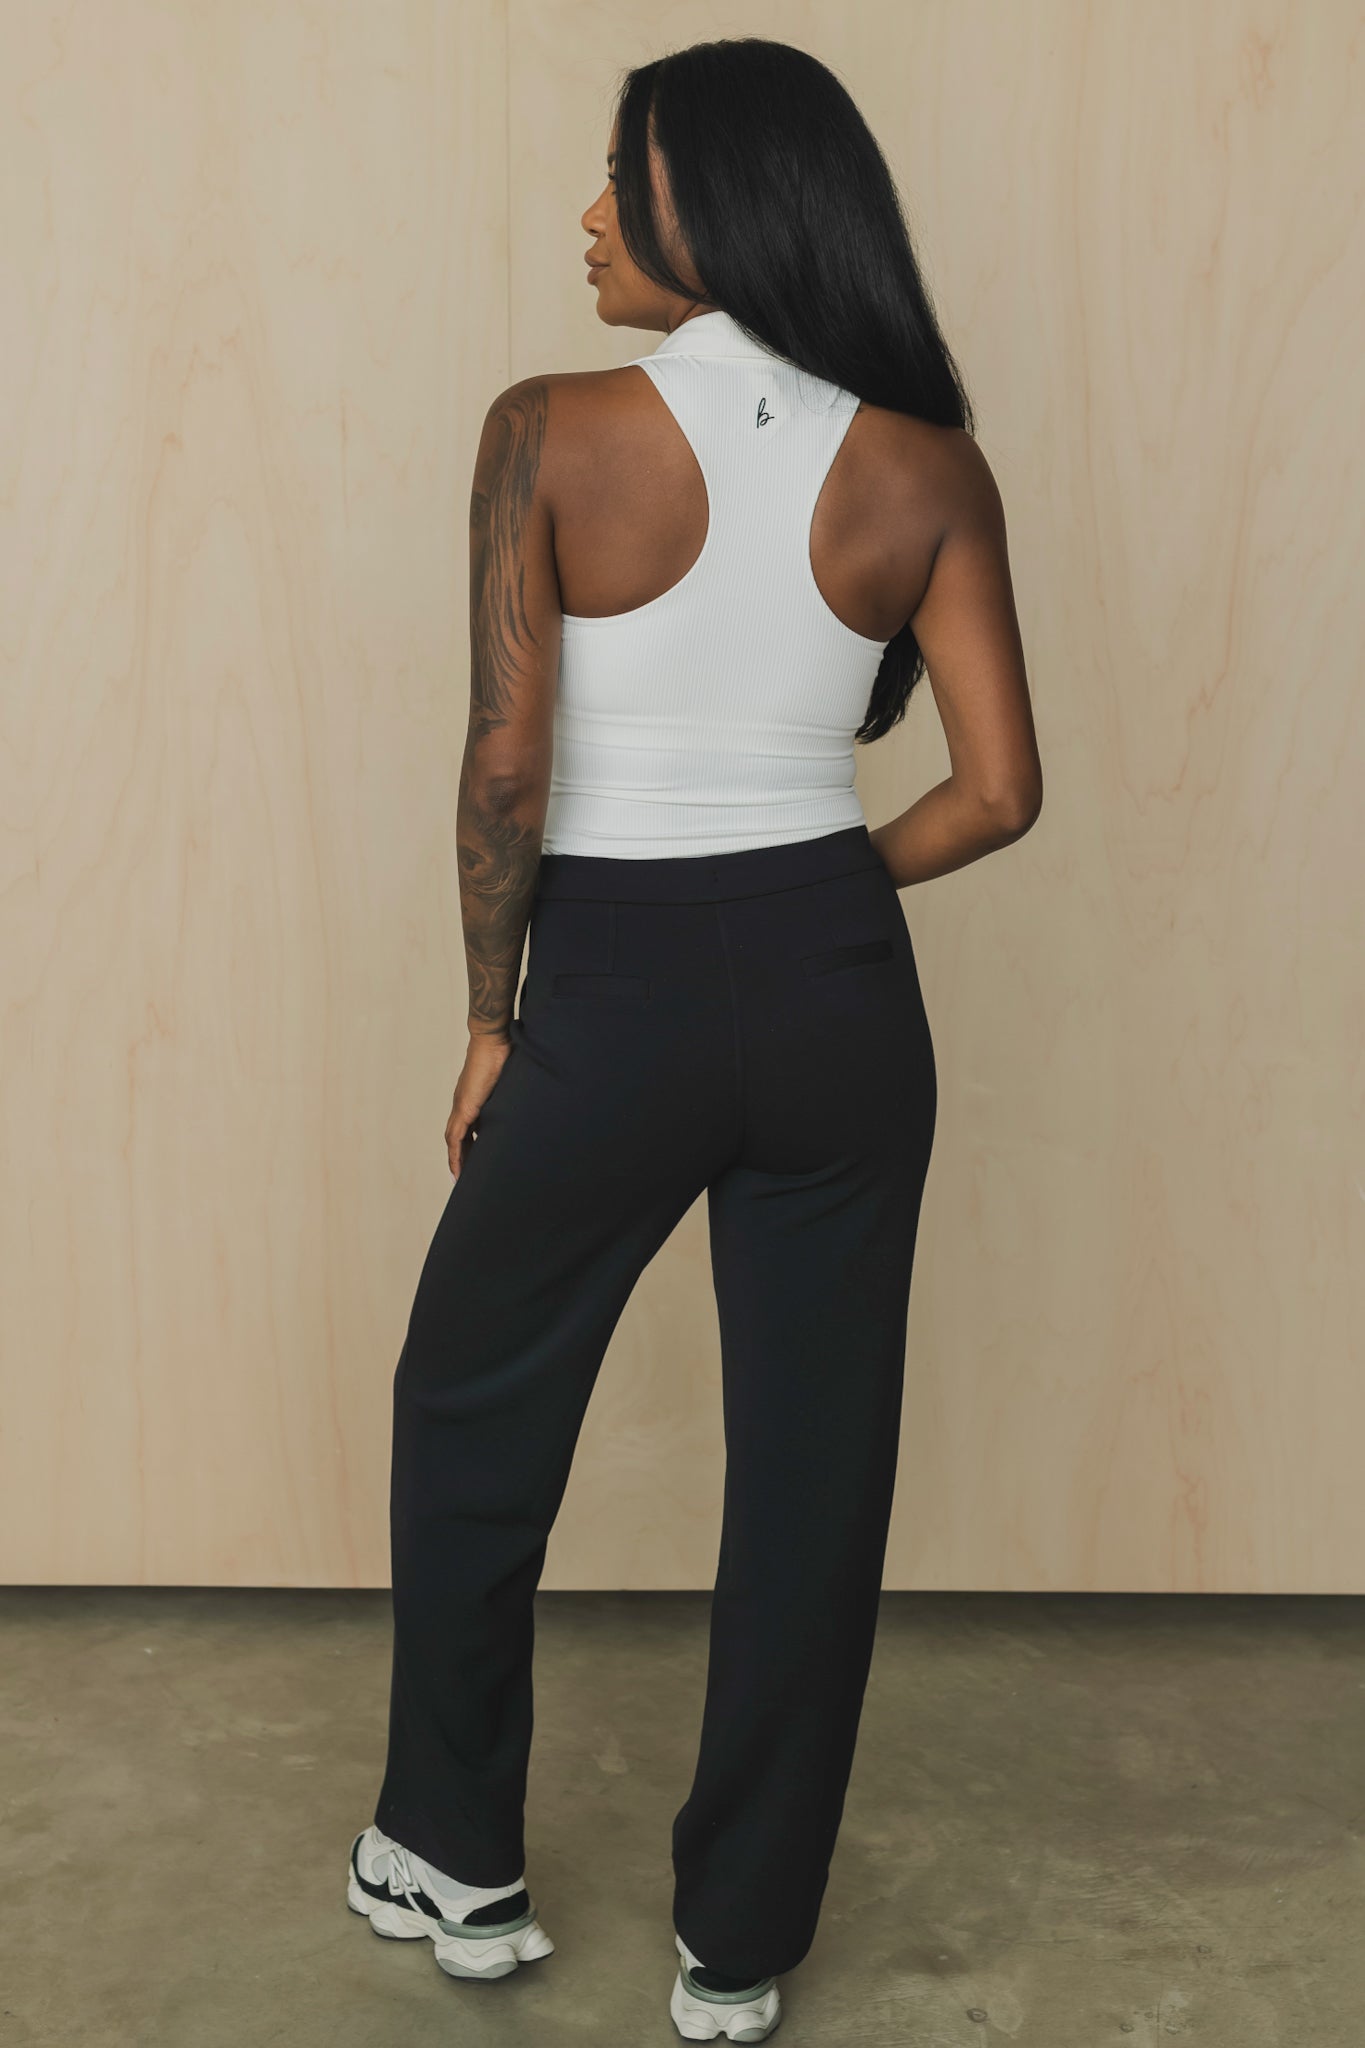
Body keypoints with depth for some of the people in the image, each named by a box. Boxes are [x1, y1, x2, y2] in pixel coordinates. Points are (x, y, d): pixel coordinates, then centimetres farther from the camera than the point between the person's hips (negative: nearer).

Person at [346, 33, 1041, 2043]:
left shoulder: (553, 433, -11)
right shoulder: (927, 472, -1)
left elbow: (507, 766, -14)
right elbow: (1000, 790, -2)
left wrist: (490, 1016, -1)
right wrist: (815, 888, 13)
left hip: (617, 998, -2)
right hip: (840, 1000, 3)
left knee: (473, 1415, 21)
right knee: (813, 1459, 14)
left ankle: (458, 1865, 37)